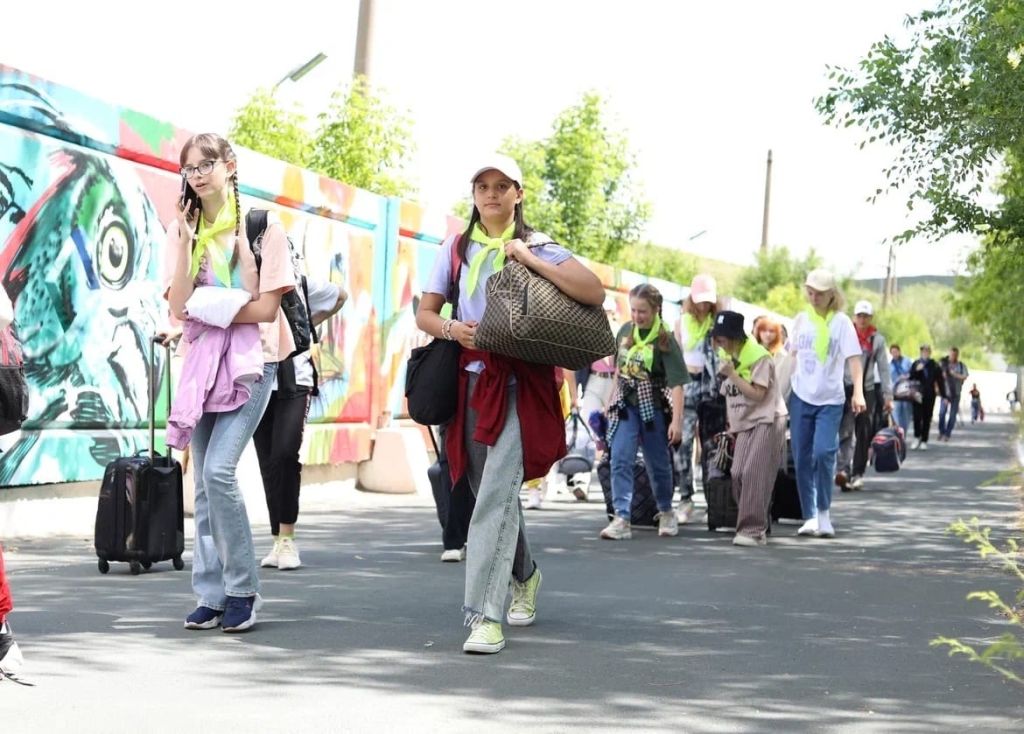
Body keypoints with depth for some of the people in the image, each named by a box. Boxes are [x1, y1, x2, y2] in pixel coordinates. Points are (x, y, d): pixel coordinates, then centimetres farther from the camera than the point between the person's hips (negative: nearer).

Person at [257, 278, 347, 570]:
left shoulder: (301, 285, 0)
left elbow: (340, 296, 17)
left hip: (294, 381, -2)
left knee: (285, 454, -18)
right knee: (268, 463, 4)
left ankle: (287, 539, -10)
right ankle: (279, 541, 12)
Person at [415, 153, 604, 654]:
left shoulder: (538, 247, 0)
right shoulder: (457, 249, 13)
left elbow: (594, 294, -13)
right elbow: (424, 313, 14)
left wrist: (529, 258, -14)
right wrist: (451, 328, -8)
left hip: (517, 383, -5)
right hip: (469, 381, 5)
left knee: (496, 493, -16)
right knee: (490, 492, 15)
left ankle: (486, 616, -17)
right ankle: (524, 575, 42)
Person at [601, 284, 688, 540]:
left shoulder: (665, 341, -13)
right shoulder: (625, 331, 2)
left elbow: (676, 384, -17)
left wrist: (677, 421, -23)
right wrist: (613, 399, 16)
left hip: (653, 408, -3)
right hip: (625, 406, 3)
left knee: (658, 464, 11)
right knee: (620, 460, -12)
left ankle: (666, 512, 33)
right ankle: (621, 519, -14)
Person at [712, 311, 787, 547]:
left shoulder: (759, 357, -11)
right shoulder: (731, 359, 13)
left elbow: (757, 394, -18)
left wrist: (732, 374, -20)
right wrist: (731, 425, 17)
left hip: (767, 421, -8)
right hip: (745, 424, 8)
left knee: (753, 474, -17)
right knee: (738, 475, -1)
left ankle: (754, 530, -18)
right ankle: (757, 524, 11)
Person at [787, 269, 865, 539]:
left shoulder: (841, 322, -5)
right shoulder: (801, 319, 8)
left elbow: (853, 359, -13)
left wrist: (858, 392, -26)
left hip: (830, 399, -4)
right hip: (800, 396, 4)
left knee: (823, 452, -18)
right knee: (802, 458, 2)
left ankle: (823, 511, 0)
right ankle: (809, 516, 11)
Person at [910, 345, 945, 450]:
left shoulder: (935, 365, 3)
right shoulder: (916, 364, 4)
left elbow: (940, 381, 5)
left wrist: (944, 395, 2)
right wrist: (916, 370, -16)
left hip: (930, 395, 0)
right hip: (918, 394, 0)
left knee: (927, 418, 3)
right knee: (917, 417, -9)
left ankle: (924, 441, 12)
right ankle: (917, 437, 12)